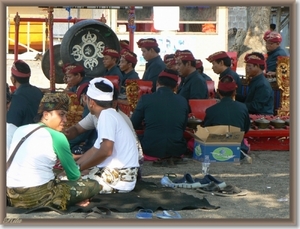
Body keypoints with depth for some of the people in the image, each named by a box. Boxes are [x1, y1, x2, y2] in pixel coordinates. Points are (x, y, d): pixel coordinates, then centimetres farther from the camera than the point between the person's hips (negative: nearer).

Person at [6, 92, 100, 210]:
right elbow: (74, 176, 3)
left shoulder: (20, 130, 12)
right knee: (93, 185, 6)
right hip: (37, 198, -7)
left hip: (12, 196, 7)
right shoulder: (57, 137, -6)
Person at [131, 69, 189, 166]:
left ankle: (160, 159, 6)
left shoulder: (145, 98, -6)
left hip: (151, 150, -3)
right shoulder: (183, 101, 1)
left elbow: (134, 125, 3)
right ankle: (170, 158, 8)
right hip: (177, 151, 3)